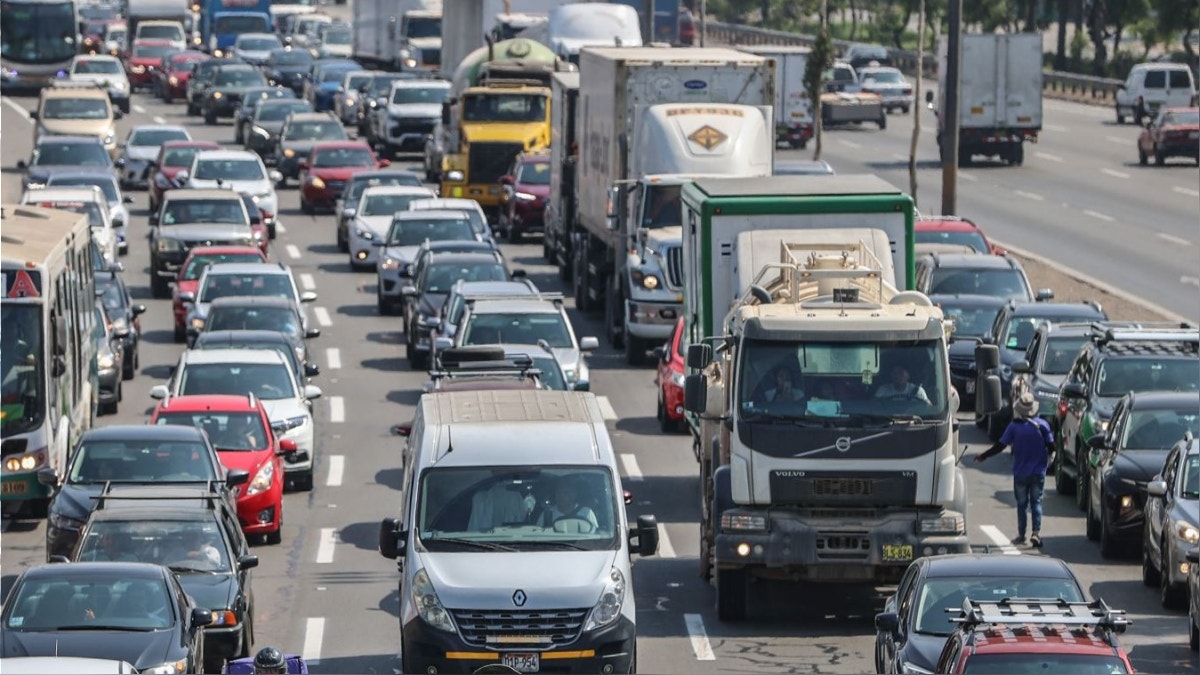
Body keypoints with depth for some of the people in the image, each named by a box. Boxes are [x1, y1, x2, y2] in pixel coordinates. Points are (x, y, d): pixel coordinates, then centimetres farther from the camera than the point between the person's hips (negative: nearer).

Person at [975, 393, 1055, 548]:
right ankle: (1036, 532, -8)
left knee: (1021, 504, 11)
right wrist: (1048, 460, 18)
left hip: (1020, 473, 0)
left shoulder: (1014, 426, -9)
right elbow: (1051, 446, -3)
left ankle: (1021, 535, 13)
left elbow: (1000, 446, -8)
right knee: (1036, 502, 7)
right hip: (1038, 472, 0)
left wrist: (982, 456, 4)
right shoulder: (1042, 425, -7)